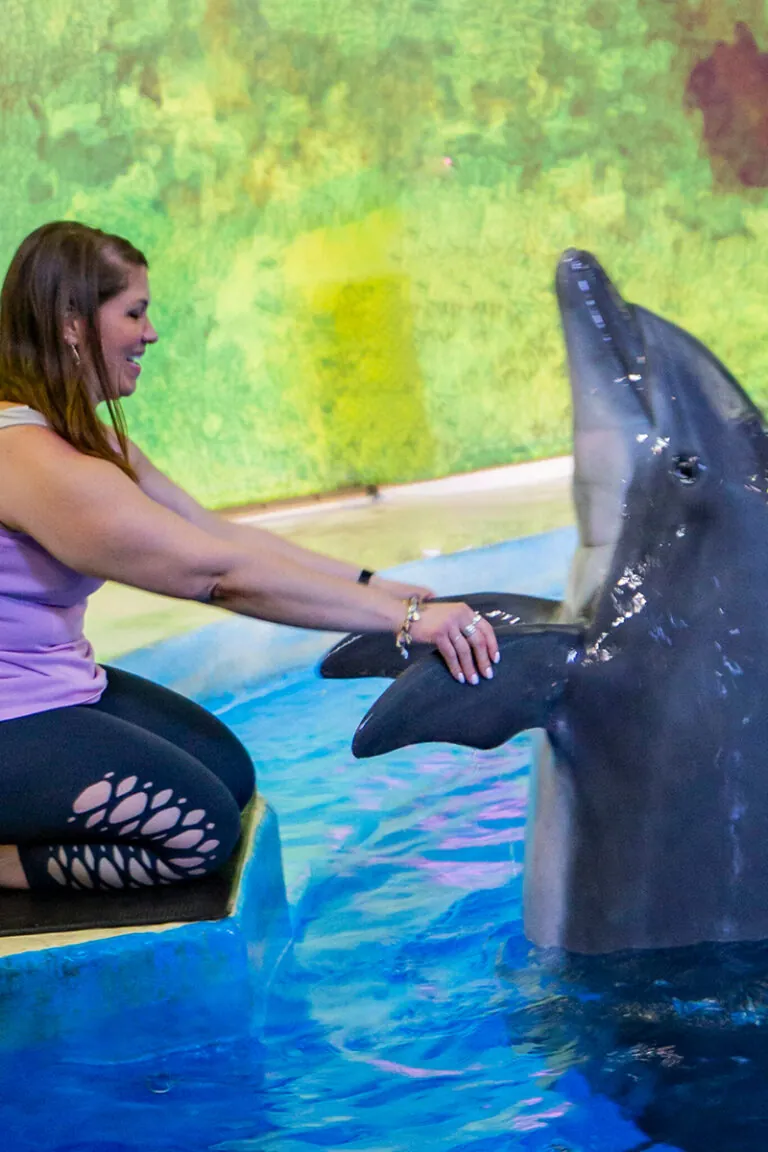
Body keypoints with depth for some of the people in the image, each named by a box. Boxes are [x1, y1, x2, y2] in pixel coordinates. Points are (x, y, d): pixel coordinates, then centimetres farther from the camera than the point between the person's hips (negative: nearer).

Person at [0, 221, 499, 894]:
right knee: (201, 830, -15)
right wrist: (404, 619, -26)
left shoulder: (81, 436, 8)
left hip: (57, 682, 10)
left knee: (230, 770, 8)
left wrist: (371, 585, -3)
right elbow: (224, 572, -28)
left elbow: (215, 531, 5)